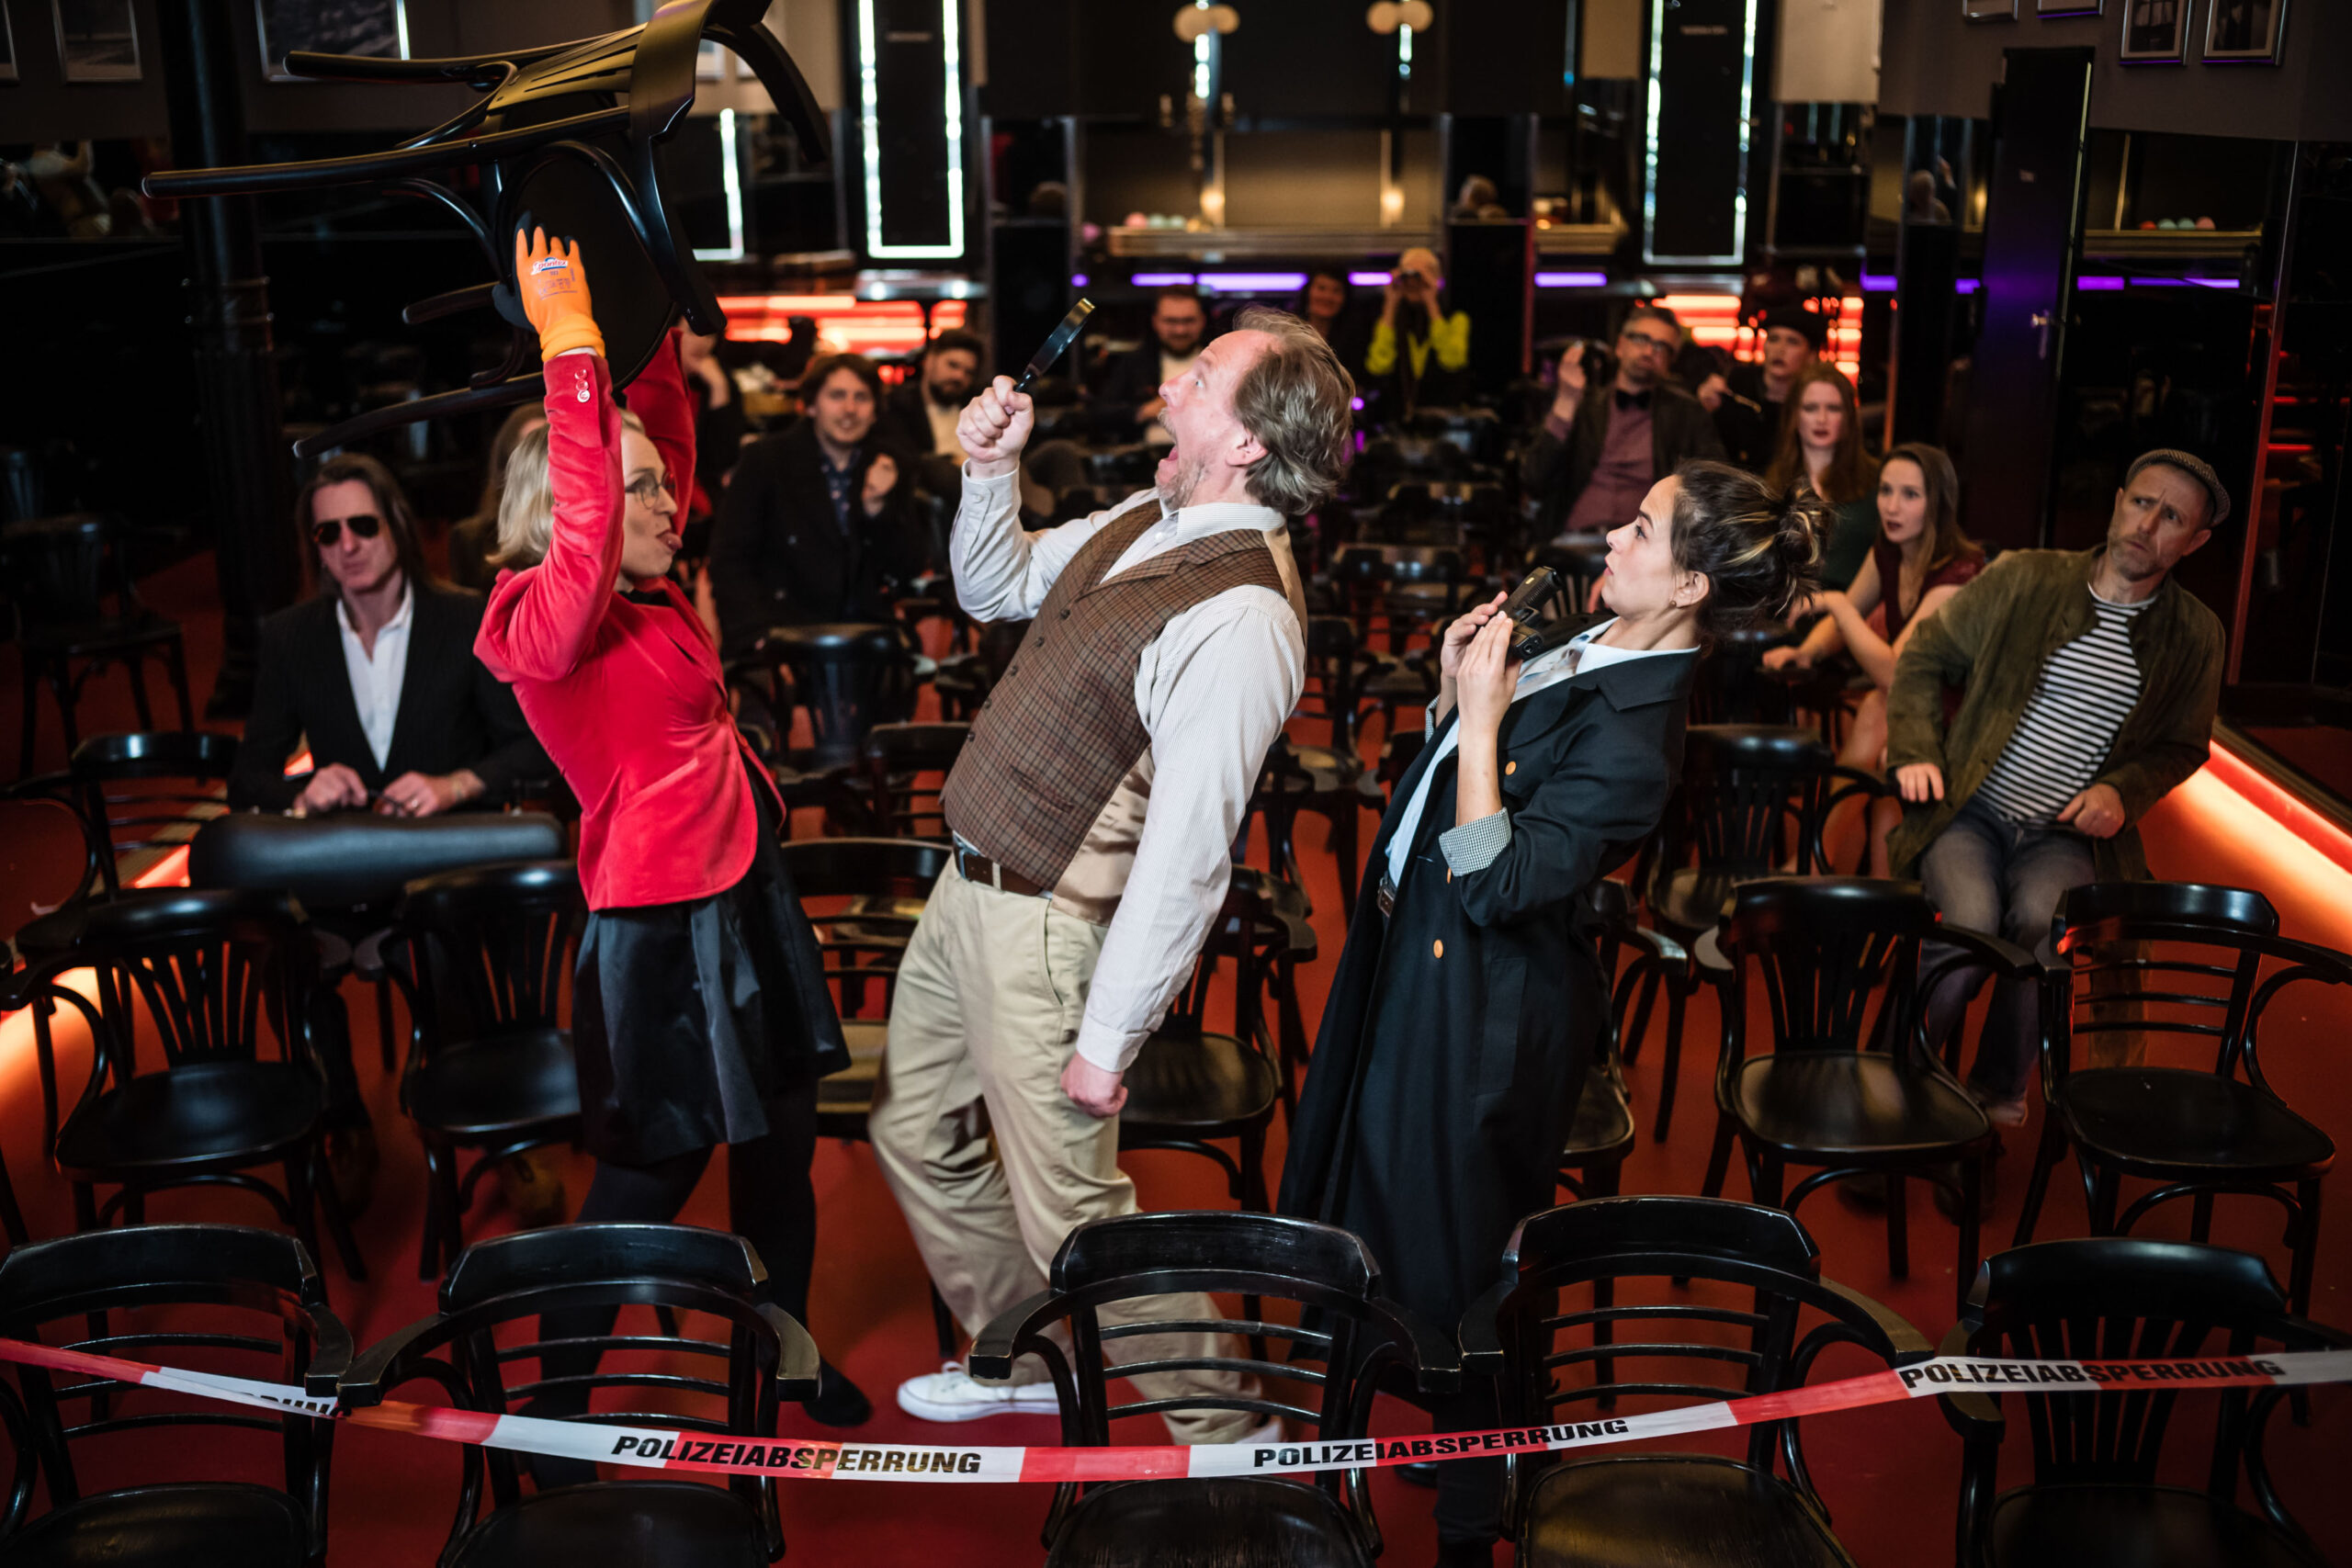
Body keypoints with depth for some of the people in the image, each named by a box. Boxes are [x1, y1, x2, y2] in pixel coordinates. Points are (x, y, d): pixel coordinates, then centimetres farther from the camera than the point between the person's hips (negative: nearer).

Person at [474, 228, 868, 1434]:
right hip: (658, 922, -8)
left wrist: (660, 335, 7)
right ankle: (554, 1410, 24)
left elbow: (663, 437, 18)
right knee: (649, 1178, 5)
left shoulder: (652, 595, 4)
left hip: (748, 894, 8)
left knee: (782, 1145, 19)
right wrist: (569, 341, -39)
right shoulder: (548, 624, -18)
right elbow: (584, 514, -38)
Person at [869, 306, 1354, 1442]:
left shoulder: (1243, 616, -26)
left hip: (1044, 927, -9)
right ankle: (1020, 1363, 42)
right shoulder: (1146, 520, 3)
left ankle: (1234, 1438, 21)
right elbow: (991, 590, 20)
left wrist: (1106, 1041, -23)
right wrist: (990, 469, 3)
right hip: (968, 884, 9)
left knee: (1071, 1213, 0)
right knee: (913, 1129, 22)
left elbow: (1185, 857, -26)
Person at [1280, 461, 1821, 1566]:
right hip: (1416, 950, 9)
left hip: (1483, 1005, -9)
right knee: (1386, 1195, 25)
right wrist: (1459, 683, -7)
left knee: (1448, 1257, 6)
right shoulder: (1591, 645, 1)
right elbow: (1450, 761, 11)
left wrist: (1480, 720, -29)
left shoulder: (1631, 734, -28)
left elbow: (1495, 886, -29)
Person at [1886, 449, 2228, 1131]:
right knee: (1971, 921, -31)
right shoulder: (2024, 579, -1)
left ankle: (1996, 1092, -6)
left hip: (2065, 834, 1)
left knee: (2044, 925, -31)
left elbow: (2183, 744, 19)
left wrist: (2123, 791, -2)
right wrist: (1915, 752, -5)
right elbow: (1924, 656, 9)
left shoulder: (2194, 634, 5)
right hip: (1970, 812, -1)